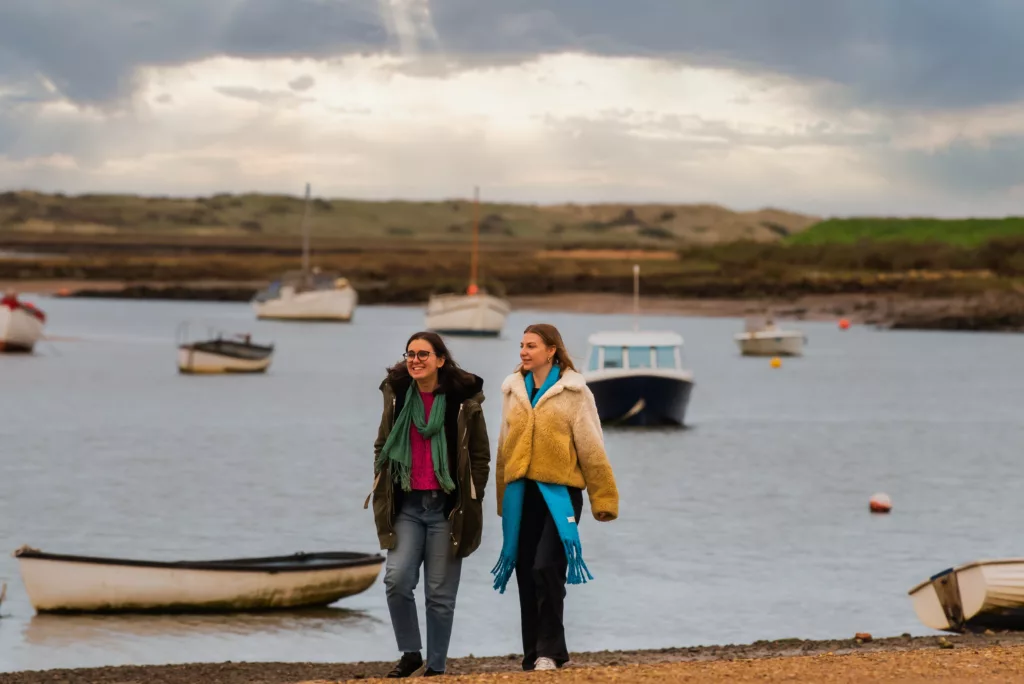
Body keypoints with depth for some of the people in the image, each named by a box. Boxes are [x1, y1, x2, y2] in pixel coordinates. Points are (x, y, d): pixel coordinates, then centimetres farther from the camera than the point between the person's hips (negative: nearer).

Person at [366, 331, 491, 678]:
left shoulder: (465, 401, -3)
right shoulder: (397, 396, 7)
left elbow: (480, 457, 1)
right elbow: (382, 447, 15)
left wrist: (470, 504, -4)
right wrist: (383, 497, 8)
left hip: (446, 507, -3)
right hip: (407, 505, 3)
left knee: (440, 593, 0)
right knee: (396, 579, -13)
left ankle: (435, 667, 11)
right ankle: (410, 653, 5)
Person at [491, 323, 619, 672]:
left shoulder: (573, 391, -3)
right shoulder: (513, 390, 12)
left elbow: (591, 447, -3)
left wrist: (603, 499, -4)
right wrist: (502, 499, 18)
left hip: (558, 490, -5)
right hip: (521, 492, 5)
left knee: (546, 568, -16)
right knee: (527, 574, 6)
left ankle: (550, 652, -4)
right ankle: (534, 656, 14)